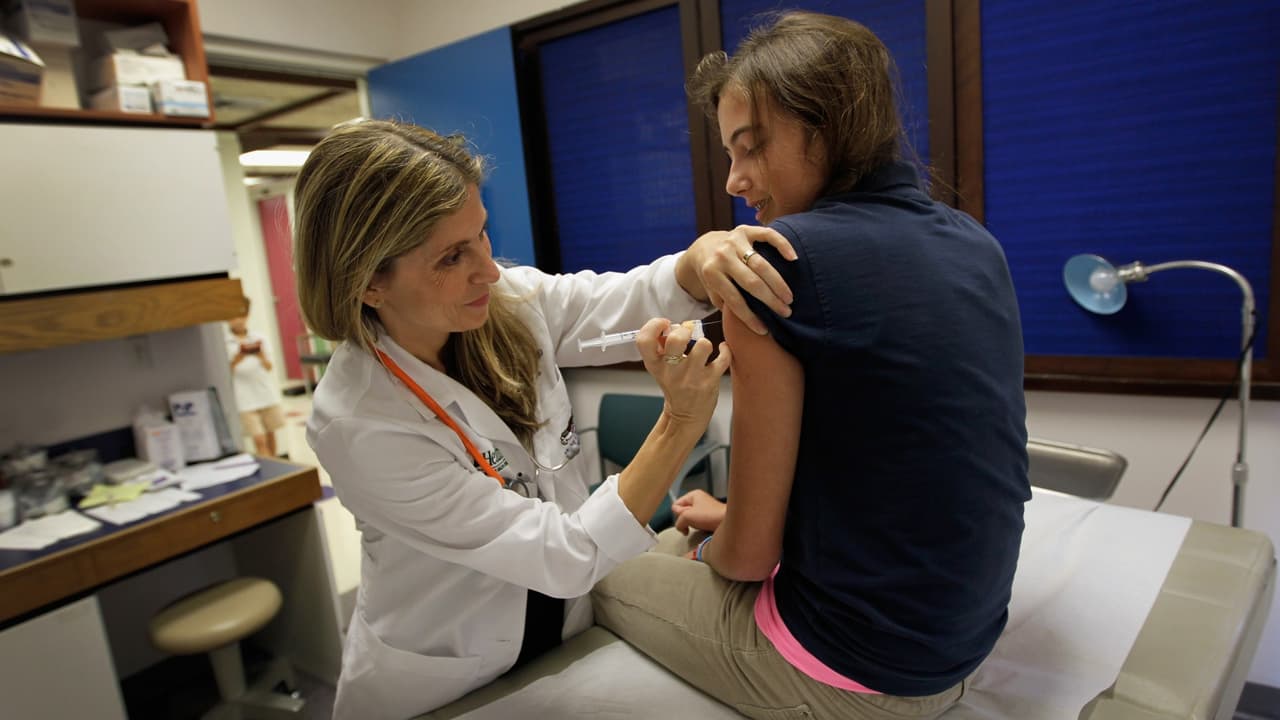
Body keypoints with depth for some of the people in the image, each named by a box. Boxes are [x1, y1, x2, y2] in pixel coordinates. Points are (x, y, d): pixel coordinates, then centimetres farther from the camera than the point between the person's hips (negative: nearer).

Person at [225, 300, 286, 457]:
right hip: (246, 398, -3)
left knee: (270, 435, 12)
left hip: (267, 393, 3)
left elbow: (269, 367, 3)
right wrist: (239, 357, -24)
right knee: (259, 440, -8)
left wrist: (261, 356, -18)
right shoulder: (224, 343, -1)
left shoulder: (259, 338, 7)